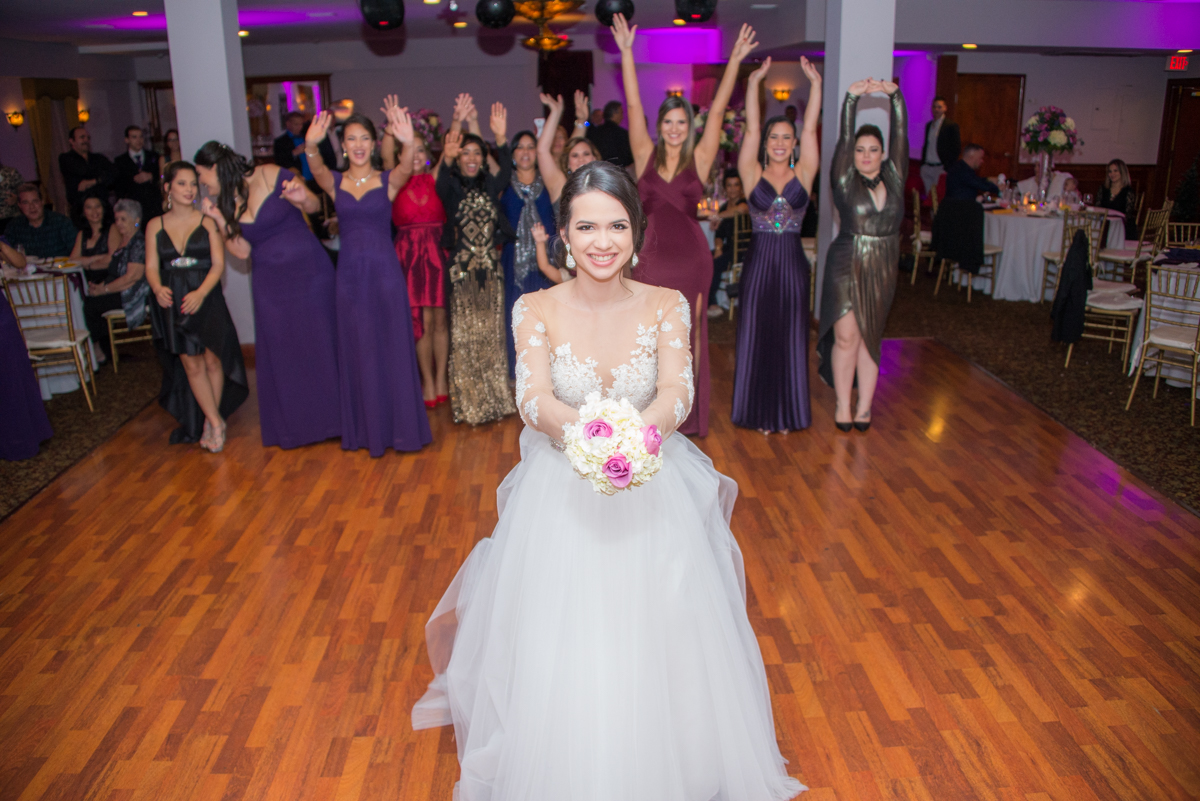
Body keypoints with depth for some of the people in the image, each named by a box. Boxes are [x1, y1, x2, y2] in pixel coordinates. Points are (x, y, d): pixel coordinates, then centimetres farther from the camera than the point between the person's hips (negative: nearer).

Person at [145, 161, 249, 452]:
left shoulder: (207, 222, 3)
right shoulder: (155, 226, 8)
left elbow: (218, 264, -4)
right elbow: (152, 267, 3)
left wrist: (200, 292, -20)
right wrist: (158, 288, -19)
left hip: (206, 299, -1)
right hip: (172, 302, 1)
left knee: (212, 360, -1)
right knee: (191, 364, 0)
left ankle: (209, 422, 14)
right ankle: (216, 422, 7)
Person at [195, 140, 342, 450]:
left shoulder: (270, 176, -9)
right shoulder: (224, 202, 6)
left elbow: (315, 206, -9)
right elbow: (242, 251, 2)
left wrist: (302, 198, -30)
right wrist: (219, 219, -7)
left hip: (308, 271, -5)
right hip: (270, 282, 5)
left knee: (319, 341, 1)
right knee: (280, 352, 8)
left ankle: (331, 415, 15)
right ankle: (292, 423, 21)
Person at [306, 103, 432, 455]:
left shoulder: (388, 181, 0)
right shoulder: (334, 182, 5)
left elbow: (406, 168, -22)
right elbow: (316, 169, -18)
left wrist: (408, 143, -45)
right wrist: (311, 146, -41)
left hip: (385, 270, -2)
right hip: (350, 272, 2)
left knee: (393, 348, 4)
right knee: (357, 350, 9)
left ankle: (399, 424, 18)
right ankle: (365, 428, 21)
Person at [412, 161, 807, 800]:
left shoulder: (666, 306, -4)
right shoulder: (536, 310, -5)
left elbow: (677, 391, -19)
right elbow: (533, 398, -20)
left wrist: (639, 429, -44)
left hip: (653, 496, 1)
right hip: (561, 501, 0)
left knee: (658, 647, 0)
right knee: (560, 661, -1)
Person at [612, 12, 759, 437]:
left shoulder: (699, 159, 3)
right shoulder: (646, 156, 4)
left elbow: (717, 111, -2)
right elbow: (633, 106, -1)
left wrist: (734, 62, -7)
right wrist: (626, 53, -5)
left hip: (691, 258, 0)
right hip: (652, 256, 0)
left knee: (688, 335, 9)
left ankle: (688, 414, 20)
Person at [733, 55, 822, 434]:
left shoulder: (803, 174, 3)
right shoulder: (753, 174, 0)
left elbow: (810, 129, -3)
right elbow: (750, 130, -6)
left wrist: (815, 84, -8)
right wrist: (753, 85, -13)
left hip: (792, 263, 1)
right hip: (759, 261, -1)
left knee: (789, 337, 8)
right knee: (757, 337, 5)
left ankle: (788, 411, 18)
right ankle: (759, 411, 17)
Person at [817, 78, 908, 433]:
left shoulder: (894, 178, 5)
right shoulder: (845, 181, -3)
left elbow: (900, 136, -1)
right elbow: (842, 140, -11)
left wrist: (894, 95, -10)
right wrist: (852, 99, -19)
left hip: (883, 271, 3)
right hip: (846, 267, -3)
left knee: (870, 338, 8)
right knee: (846, 336, -5)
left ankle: (864, 406, 13)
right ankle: (843, 404, 7)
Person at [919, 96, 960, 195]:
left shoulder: (951, 126, -3)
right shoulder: (928, 125, 16)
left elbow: (956, 148, -5)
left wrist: (948, 167, -11)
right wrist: (922, 164, 12)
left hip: (940, 168, -6)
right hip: (927, 167, 6)